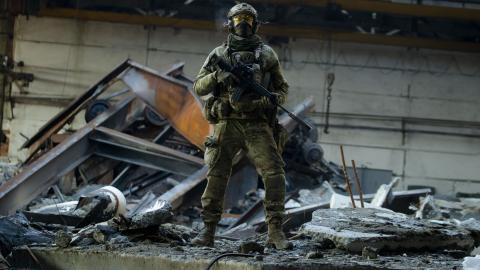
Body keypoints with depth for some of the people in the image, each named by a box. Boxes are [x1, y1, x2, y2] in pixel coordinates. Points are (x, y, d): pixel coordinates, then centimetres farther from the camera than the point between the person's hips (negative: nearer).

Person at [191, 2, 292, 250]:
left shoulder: (266, 54, 11)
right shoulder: (219, 54, 11)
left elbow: (282, 89, 15)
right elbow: (199, 87, 8)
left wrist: (271, 100, -8)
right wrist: (218, 76, -12)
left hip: (257, 126, 0)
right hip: (226, 125, 0)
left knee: (274, 174, -13)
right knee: (216, 177, -2)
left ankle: (275, 232, -11)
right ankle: (208, 232, 5)